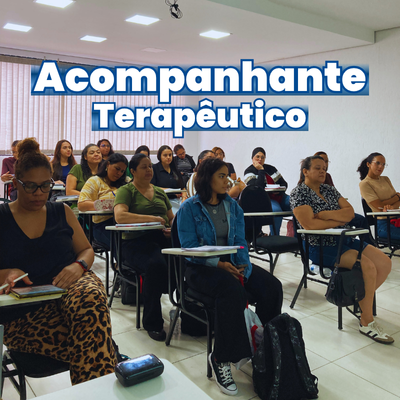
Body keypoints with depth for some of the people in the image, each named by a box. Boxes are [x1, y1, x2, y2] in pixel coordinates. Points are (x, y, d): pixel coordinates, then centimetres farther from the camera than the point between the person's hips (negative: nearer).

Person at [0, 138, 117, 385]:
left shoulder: (62, 212, 17)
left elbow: (87, 250, 18)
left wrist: (79, 266, -5)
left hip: (71, 286, 3)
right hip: (25, 312, -2)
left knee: (90, 300, -39)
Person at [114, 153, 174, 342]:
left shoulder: (160, 192, 25)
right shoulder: (126, 191, 8)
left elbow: (172, 218, 23)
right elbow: (120, 216, -11)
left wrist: (173, 229, 0)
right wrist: (151, 218, -16)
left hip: (164, 239, 5)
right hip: (136, 241, -4)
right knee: (157, 265, -36)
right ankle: (152, 323, -17)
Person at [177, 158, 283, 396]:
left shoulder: (232, 206, 11)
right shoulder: (189, 208, -3)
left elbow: (240, 242, 7)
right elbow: (189, 247, -10)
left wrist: (243, 267, -12)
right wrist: (218, 264, -23)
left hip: (231, 262, 5)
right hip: (201, 267, -5)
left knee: (272, 287, -18)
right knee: (233, 291, -35)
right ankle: (221, 359, -18)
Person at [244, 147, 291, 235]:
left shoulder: (270, 168, 16)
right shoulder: (249, 172, 0)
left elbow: (284, 184, 15)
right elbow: (258, 187, -17)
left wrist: (278, 190, -7)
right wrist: (261, 170, -12)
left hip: (279, 197, 6)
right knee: (276, 210, -37)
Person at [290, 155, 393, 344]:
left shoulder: (329, 189, 15)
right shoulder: (299, 193, -7)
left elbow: (350, 212, 5)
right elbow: (309, 224, -20)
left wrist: (327, 214, -13)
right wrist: (339, 220, -7)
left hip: (346, 240, 8)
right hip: (321, 246, -8)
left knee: (385, 263, -5)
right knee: (368, 267, -24)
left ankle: (361, 298, 13)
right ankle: (367, 322, -11)